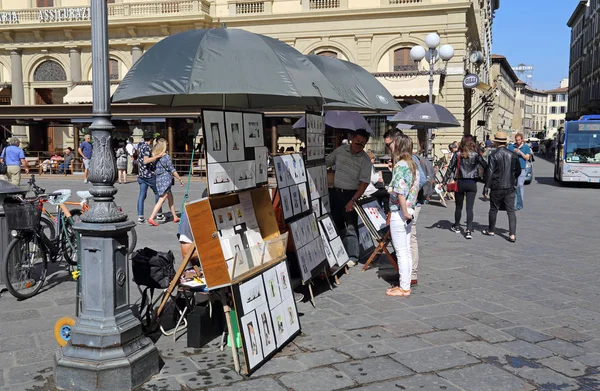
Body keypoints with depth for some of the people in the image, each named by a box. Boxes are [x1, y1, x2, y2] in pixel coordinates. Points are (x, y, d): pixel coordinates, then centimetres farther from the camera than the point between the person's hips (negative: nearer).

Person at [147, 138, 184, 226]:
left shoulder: (155, 156, 4)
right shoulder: (166, 156, -13)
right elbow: (172, 170, -11)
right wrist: (180, 179, -3)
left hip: (158, 178, 7)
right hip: (166, 179, -7)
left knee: (170, 198, 18)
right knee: (161, 200, -6)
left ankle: (175, 217, 25)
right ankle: (151, 218, -12)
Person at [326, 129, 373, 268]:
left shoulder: (365, 160, -11)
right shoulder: (340, 150, 2)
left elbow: (364, 183, -13)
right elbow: (325, 163, 14)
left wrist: (353, 200, -19)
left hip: (350, 194, -5)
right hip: (334, 192, 5)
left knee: (350, 226, -7)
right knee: (337, 224, 13)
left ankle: (352, 257, -2)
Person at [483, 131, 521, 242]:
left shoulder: (493, 155, -11)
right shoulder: (513, 155, 1)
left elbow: (490, 172, -12)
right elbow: (518, 171, 9)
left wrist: (486, 187, -8)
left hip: (496, 188, -2)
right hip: (510, 187, 3)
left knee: (494, 210, 12)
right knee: (511, 211, 3)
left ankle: (491, 231, 26)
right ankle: (512, 234, -4)